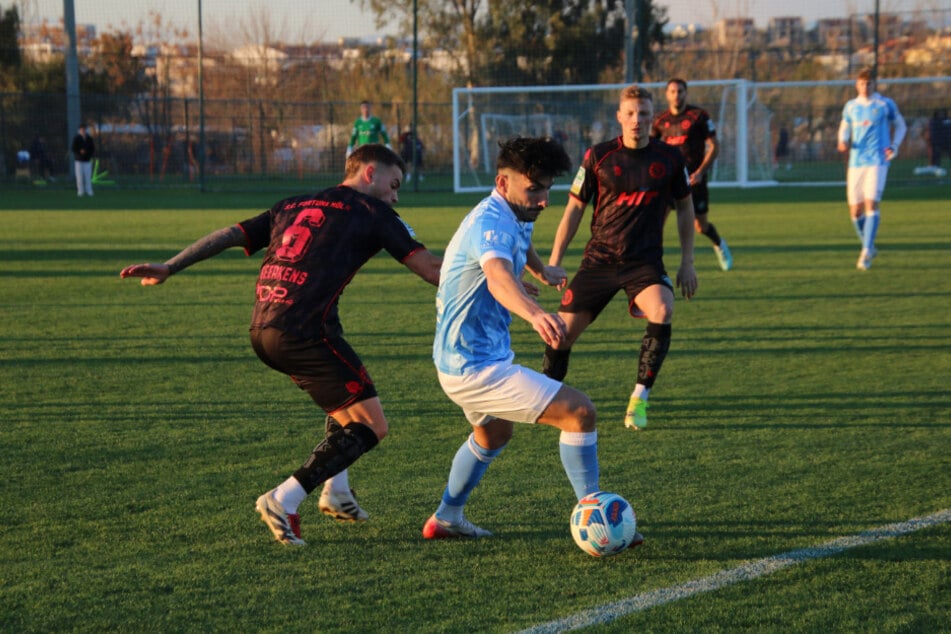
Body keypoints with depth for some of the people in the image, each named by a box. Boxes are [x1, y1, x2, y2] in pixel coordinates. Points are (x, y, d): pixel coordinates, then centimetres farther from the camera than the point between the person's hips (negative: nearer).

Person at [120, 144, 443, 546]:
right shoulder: (371, 212, 6)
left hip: (262, 330, 8)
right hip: (305, 332, -8)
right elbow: (427, 267, 2)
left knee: (345, 399, 31)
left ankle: (335, 493, 27)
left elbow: (229, 235, 18)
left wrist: (168, 268, 20)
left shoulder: (293, 207, 23)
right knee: (371, 426, -3)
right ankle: (284, 501, -13)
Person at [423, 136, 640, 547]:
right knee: (579, 412, -18)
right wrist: (534, 313, -67)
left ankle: (446, 519, 50)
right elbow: (498, 277, -49)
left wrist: (541, 271, 50)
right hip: (475, 367, -11)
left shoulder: (514, 217, 6)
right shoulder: (491, 223, -26)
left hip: (466, 359, 11)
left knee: (494, 433, 36)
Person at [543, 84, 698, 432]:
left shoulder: (669, 157, 0)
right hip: (599, 258, 0)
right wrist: (554, 262, 2)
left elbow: (684, 207, 13)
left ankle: (639, 400, -16)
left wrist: (687, 263, 9)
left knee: (662, 312, -30)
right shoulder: (598, 156, -3)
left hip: (645, 261, 0)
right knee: (562, 331, -5)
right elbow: (574, 208, 4)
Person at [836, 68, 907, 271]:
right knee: (856, 210, 3)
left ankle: (866, 254, -20)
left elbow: (900, 126, 13)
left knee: (871, 204, -18)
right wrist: (843, 142, 1)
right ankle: (869, 247, 26)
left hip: (877, 161, -4)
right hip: (856, 162, 4)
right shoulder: (851, 107, 10)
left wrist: (895, 146, -4)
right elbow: (844, 128, 24)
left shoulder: (885, 105, 2)